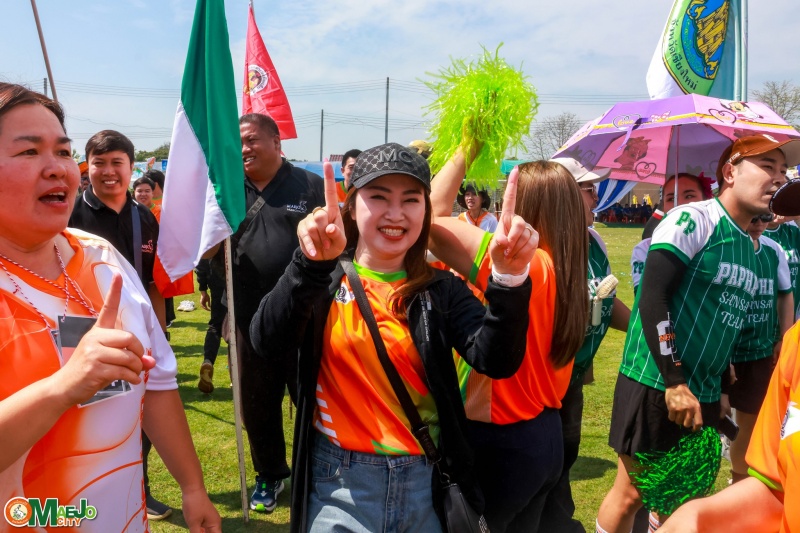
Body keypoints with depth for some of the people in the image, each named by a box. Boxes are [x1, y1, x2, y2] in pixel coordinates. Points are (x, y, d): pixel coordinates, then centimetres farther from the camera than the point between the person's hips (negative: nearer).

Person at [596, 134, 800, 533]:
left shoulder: (749, 247, 12)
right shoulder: (692, 220, -13)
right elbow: (652, 299, -21)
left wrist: (719, 390, 20)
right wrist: (674, 382, -22)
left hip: (704, 395, 8)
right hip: (656, 384, -7)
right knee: (631, 492, 3)